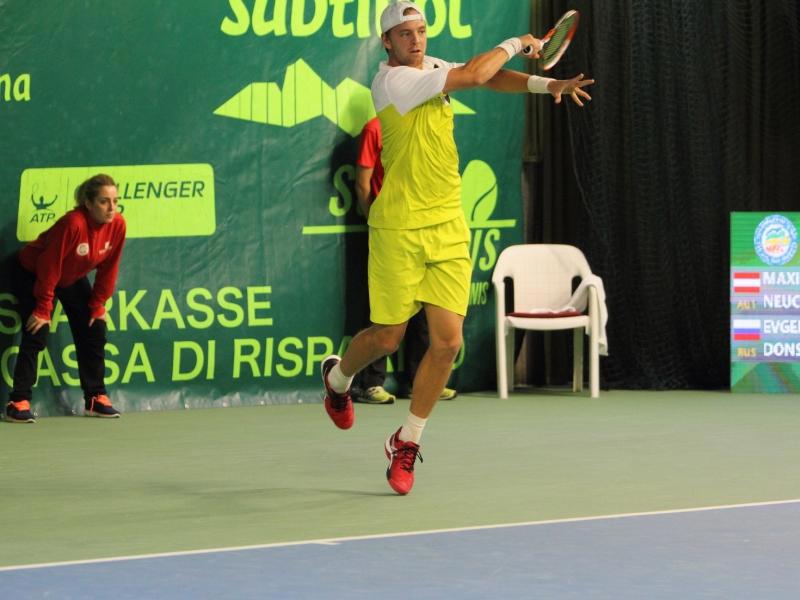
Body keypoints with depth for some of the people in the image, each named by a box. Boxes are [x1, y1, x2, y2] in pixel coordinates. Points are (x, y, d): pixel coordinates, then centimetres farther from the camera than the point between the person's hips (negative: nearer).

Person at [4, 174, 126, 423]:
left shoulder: (117, 225, -20)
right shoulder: (73, 224, -38)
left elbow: (108, 269, -7)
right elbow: (49, 268, -30)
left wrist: (98, 305, -5)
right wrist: (43, 309, -24)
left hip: (72, 277, 7)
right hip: (31, 274, -7)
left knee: (94, 330, 1)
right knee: (37, 333, -16)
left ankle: (96, 398, 10)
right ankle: (18, 402, -14)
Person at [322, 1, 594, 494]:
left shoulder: (433, 68, 7)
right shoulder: (393, 80, -16)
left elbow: (489, 78, 10)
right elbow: (473, 74, -19)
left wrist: (545, 84, -8)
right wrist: (515, 44, -3)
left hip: (449, 229, 6)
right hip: (400, 230, -6)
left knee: (447, 340, -2)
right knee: (388, 337, 3)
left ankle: (407, 443, 13)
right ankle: (338, 376, 38)